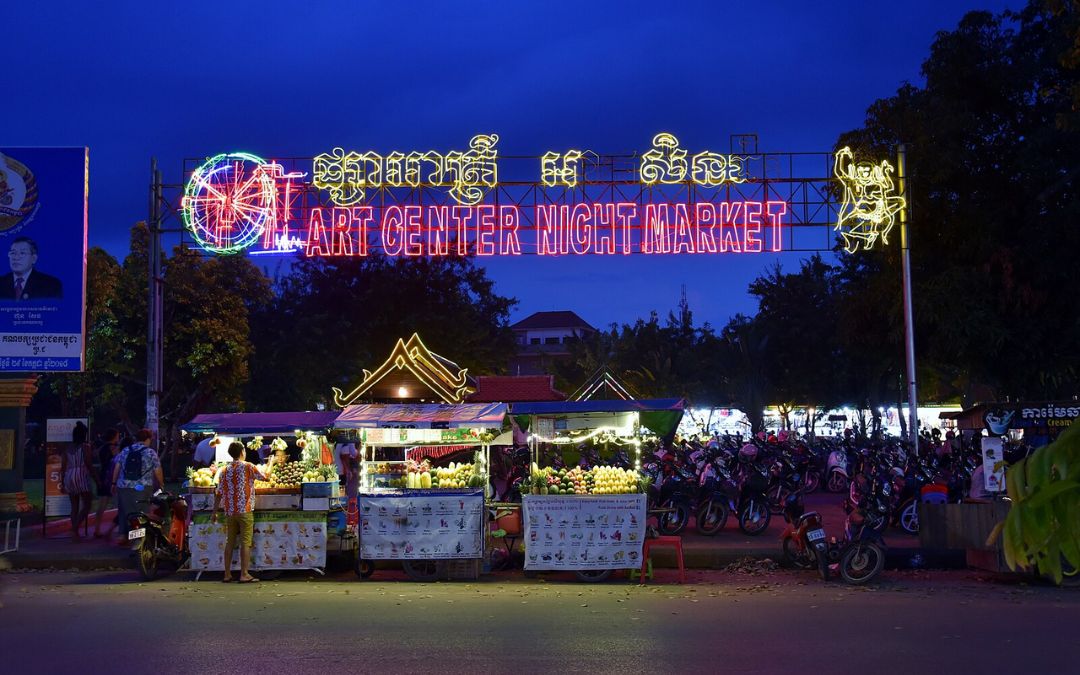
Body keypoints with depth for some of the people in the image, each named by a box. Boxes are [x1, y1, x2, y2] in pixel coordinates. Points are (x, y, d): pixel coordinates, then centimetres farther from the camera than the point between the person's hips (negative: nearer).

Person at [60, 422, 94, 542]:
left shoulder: (68, 448, 12)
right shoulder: (85, 446, -4)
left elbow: (63, 467, 11)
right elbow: (88, 464, -9)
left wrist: (62, 482, 16)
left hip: (69, 477, 6)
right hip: (82, 475, -6)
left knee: (74, 506, 11)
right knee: (87, 504, 0)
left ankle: (75, 534, 10)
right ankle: (75, 529, -16)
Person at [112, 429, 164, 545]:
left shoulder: (125, 451, 9)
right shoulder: (150, 453, -2)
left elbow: (117, 468, 9)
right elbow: (157, 471, -2)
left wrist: (114, 483, 17)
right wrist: (161, 484, 13)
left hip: (123, 487, 4)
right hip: (142, 489, -4)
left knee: (124, 512, 14)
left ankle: (123, 536, 15)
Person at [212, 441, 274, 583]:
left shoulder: (224, 470, 8)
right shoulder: (248, 466, -5)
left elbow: (218, 494, 8)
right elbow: (266, 477, 5)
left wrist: (215, 513, 14)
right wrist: (270, 463, 22)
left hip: (229, 512, 5)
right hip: (245, 511, -5)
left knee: (230, 542, 10)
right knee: (245, 543, -3)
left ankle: (227, 574, 12)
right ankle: (244, 574, -6)